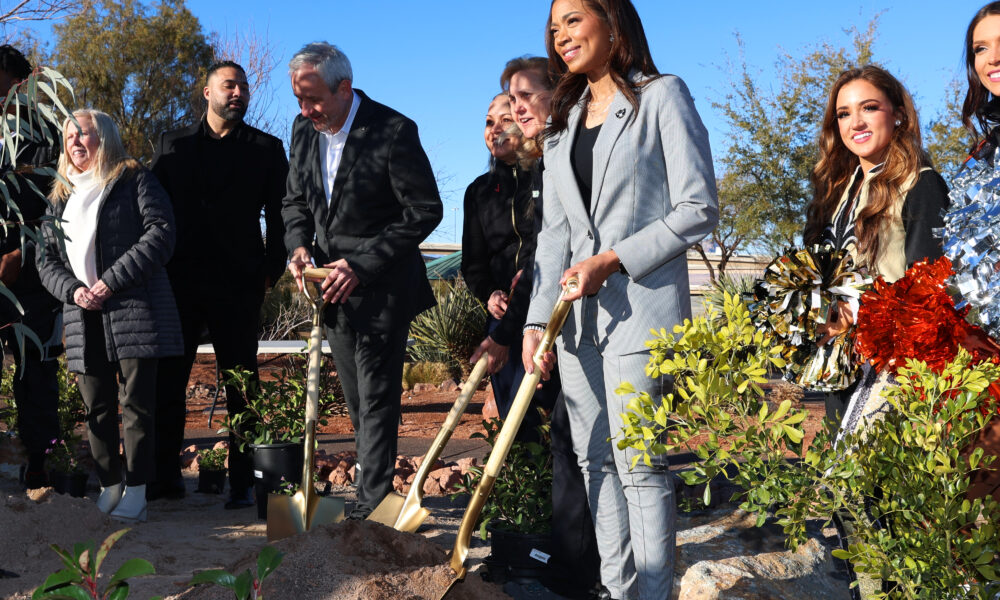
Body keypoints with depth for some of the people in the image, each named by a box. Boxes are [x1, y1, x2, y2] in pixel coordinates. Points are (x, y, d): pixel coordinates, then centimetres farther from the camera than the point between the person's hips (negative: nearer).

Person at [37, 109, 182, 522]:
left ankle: (136, 491, -1)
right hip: (84, 317, 6)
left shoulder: (134, 179, 4)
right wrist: (72, 289, -5)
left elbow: (160, 232, -8)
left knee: (137, 402, -5)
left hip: (134, 309, -5)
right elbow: (46, 259, 17)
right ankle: (109, 487, 15)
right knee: (97, 407, 7)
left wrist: (111, 281, -13)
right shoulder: (61, 197, 21)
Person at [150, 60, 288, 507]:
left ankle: (242, 482, 8)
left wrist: (271, 270, -3)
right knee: (167, 378, 3)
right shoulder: (173, 144, 13)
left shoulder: (266, 148, 8)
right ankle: (165, 476, 13)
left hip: (238, 285, -2)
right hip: (180, 281, 2)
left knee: (240, 384, 2)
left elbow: (280, 214, 6)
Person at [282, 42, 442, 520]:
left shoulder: (393, 131, -17)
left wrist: (362, 264, -20)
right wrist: (298, 245, -5)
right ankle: (377, 493, 26)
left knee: (377, 401, -4)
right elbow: (295, 202, 17)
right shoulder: (303, 130, 4)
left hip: (380, 289, -6)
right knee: (358, 403, 14)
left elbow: (425, 211, -16)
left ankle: (371, 506, 4)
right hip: (333, 286, 7)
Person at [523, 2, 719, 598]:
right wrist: (537, 319, 3)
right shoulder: (564, 123, 18)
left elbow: (699, 208, -8)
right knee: (596, 461, 10)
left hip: (641, 309, -6)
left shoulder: (662, 96, 0)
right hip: (578, 315, 7)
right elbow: (555, 232, 13)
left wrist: (614, 259, -14)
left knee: (639, 464, -5)